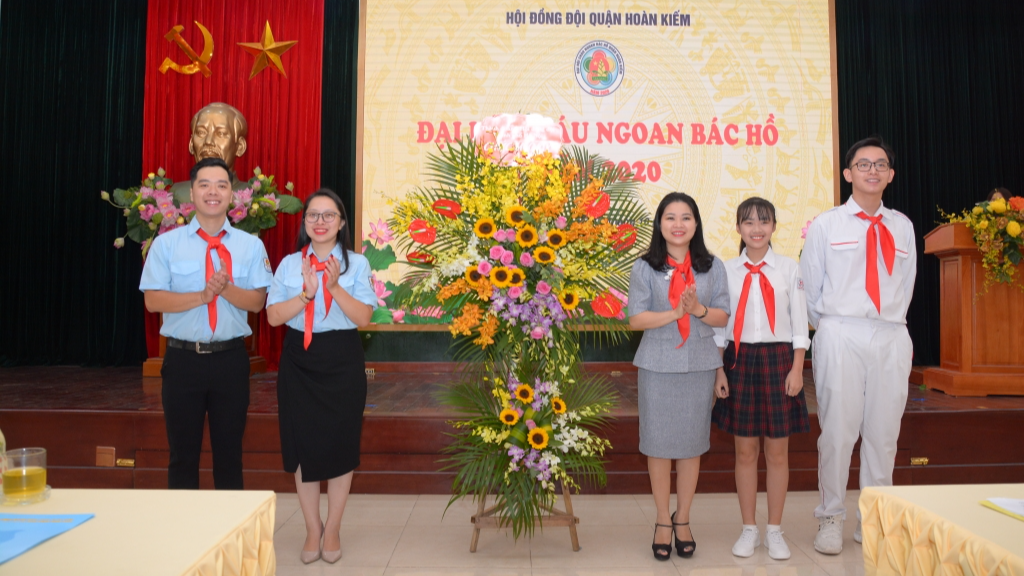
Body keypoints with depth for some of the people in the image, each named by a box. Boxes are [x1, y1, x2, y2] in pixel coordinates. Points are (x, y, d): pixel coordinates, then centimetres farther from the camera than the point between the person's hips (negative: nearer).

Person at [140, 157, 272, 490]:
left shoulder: (251, 245, 3)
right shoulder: (167, 243, 2)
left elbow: (257, 301, -3)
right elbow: (154, 300, -6)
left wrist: (226, 289, -21)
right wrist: (202, 296, -18)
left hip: (231, 359, 0)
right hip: (183, 359, 0)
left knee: (229, 453, 11)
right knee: (183, 454, 11)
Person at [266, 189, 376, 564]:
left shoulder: (357, 263, 0)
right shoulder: (289, 264, 5)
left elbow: (364, 317, -9)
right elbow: (273, 316, -4)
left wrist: (335, 288, -21)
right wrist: (307, 294, -18)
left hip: (343, 362, -1)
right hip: (299, 361, 2)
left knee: (340, 445, 6)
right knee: (303, 445, 7)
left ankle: (332, 530, 24)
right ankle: (312, 530, 24)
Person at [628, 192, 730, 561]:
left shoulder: (712, 266, 5)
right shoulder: (645, 267, -1)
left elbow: (723, 316, 3)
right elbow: (636, 318, -6)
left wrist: (699, 310, -17)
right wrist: (674, 313, -20)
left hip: (699, 364, 2)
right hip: (658, 365, -1)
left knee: (692, 445, 8)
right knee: (659, 445, 5)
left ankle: (682, 519, 25)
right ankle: (663, 521, 22)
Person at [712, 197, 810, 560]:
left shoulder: (789, 268, 2)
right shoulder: (727, 271, 4)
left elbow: (799, 323, 2)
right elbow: (720, 325, 5)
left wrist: (796, 369, -5)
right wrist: (719, 370, 0)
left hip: (778, 360, -1)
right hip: (740, 361, 1)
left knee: (777, 452, 6)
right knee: (745, 451, 6)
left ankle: (775, 531, 20)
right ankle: (749, 530, 19)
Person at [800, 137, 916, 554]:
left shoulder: (902, 226, 14)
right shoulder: (826, 225, 5)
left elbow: (906, 285, 17)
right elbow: (810, 288, 8)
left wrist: (892, 322, 13)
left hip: (892, 338, 3)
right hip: (841, 336, -3)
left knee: (883, 433, 6)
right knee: (837, 430, -3)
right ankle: (831, 519, 10)